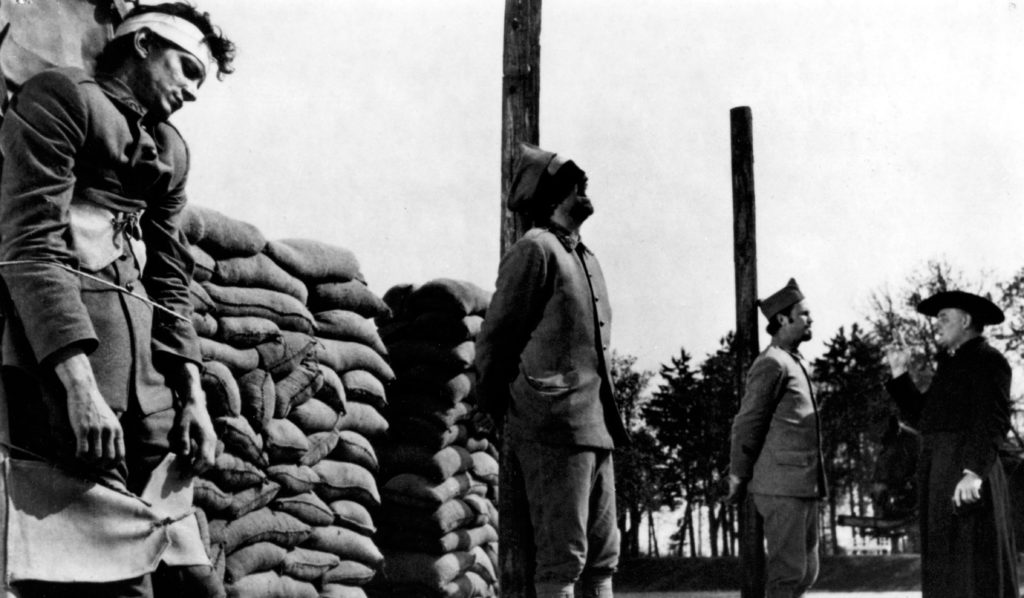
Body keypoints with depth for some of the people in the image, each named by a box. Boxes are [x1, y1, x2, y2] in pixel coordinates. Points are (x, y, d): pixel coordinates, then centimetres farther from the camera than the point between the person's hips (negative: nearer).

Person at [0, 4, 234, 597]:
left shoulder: (171, 150, 23)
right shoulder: (62, 95, 0)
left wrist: (192, 394, 7)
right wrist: (77, 382, -22)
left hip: (140, 357, 8)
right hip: (58, 346, -8)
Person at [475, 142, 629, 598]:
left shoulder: (586, 259, 19)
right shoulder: (536, 248, -7)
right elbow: (494, 339, -7)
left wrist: (606, 420, 17)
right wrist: (498, 413, -2)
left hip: (595, 428, 9)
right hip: (554, 427, -9)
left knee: (603, 554, 11)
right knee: (562, 557, -7)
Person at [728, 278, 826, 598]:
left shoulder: (798, 364, 20)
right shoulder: (771, 363, -10)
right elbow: (746, 425, -9)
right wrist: (738, 481, -3)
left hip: (805, 486, 9)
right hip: (782, 486, -9)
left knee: (807, 570, 11)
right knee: (789, 571, -7)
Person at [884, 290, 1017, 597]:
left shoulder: (988, 360, -4)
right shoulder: (952, 364, 23)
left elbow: (993, 421, -16)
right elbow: (922, 417, 19)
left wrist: (974, 471, -26)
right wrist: (900, 375, 14)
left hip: (966, 476, -9)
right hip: (939, 477, 9)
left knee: (976, 568, -9)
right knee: (945, 568, 7)